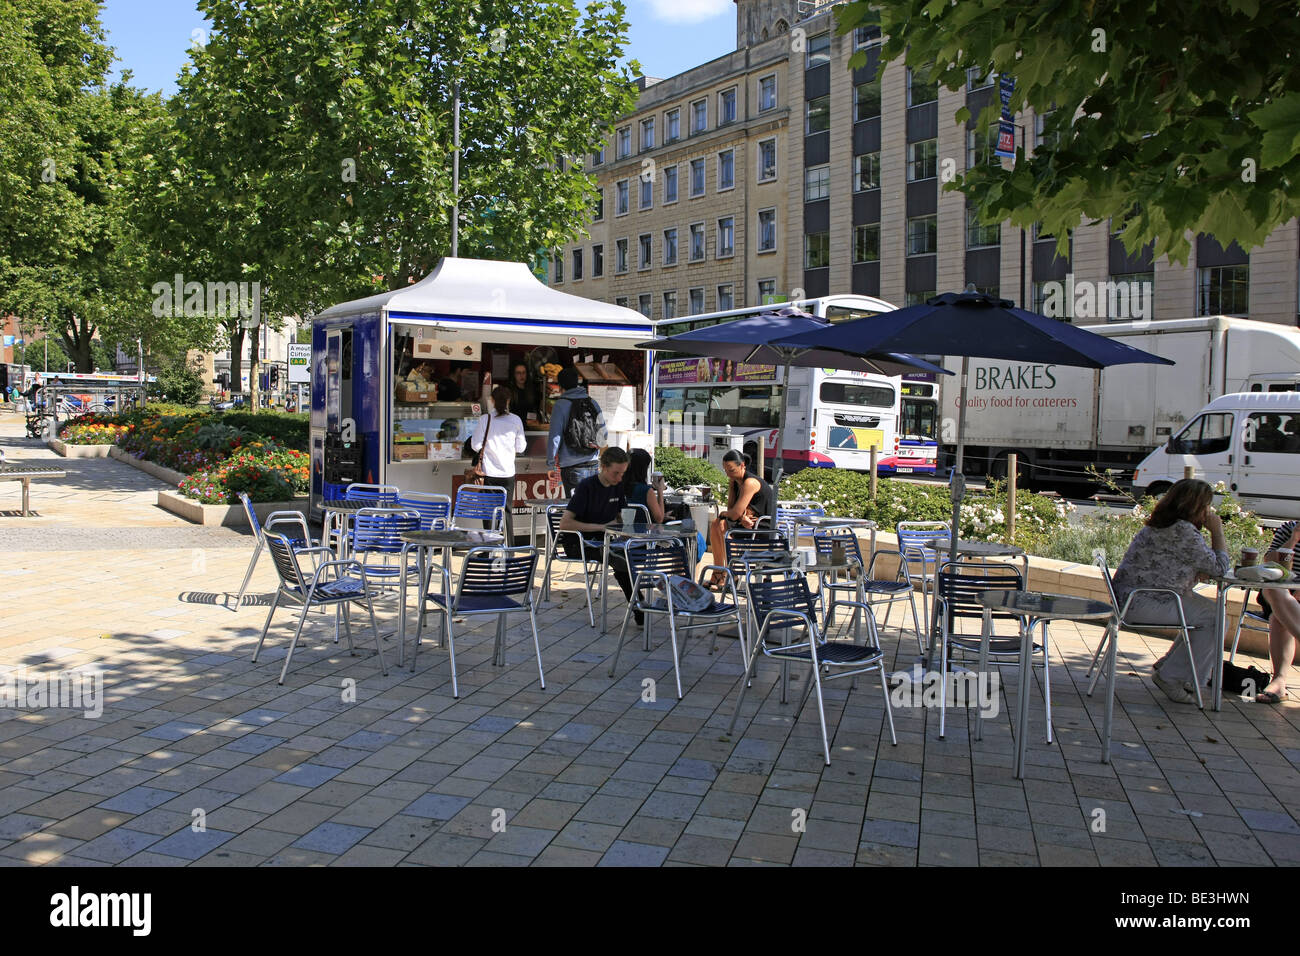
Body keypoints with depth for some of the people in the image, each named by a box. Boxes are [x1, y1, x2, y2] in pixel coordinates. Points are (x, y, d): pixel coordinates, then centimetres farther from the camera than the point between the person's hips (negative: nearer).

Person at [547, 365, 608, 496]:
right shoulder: (592, 403, 7)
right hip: (593, 466, 5)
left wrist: (551, 458, 3)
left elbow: (555, 435, -8)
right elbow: (604, 434, 9)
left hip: (571, 467, -5)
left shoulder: (561, 405, -7)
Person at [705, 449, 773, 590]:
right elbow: (730, 507, 4)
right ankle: (717, 576, 3)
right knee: (715, 524, 3)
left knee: (721, 526, -22)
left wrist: (724, 514, -2)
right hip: (748, 522, 10)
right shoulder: (735, 481, 9)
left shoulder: (749, 482, -21)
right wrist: (741, 516, -18)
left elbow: (735, 513, -24)